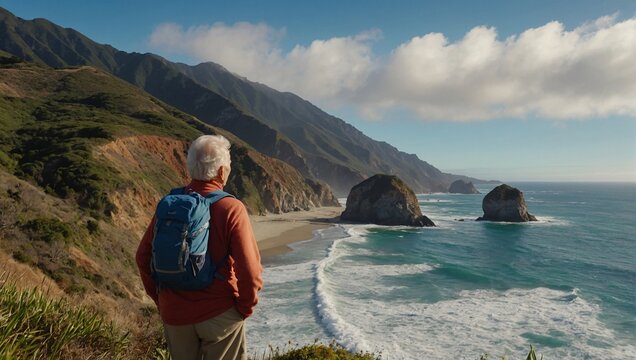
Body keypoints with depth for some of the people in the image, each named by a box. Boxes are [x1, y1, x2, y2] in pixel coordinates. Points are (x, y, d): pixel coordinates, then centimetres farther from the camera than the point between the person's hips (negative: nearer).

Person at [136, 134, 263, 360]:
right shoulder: (231, 209, -18)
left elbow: (143, 257, 2)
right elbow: (250, 271, -21)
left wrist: (159, 299, 13)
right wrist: (245, 308, -4)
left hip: (174, 314, 4)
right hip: (220, 314, -4)